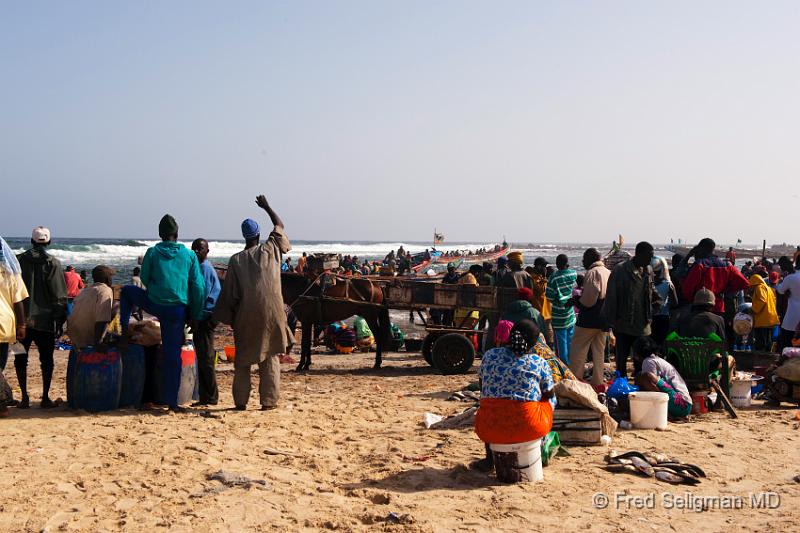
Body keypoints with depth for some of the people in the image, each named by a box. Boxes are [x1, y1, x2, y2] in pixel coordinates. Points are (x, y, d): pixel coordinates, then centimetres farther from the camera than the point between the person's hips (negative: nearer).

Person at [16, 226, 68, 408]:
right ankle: (45, 398, 8)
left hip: (22, 319, 1)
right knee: (46, 359, 8)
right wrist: (60, 321, 1)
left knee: (21, 358, 10)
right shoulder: (53, 263, -5)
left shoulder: (19, 260, 1)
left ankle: (25, 397, 9)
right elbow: (60, 296, -6)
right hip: (45, 320, -1)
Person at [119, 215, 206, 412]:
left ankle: (125, 331, 24)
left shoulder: (152, 252, 0)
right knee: (173, 354, 5)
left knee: (127, 290, 30)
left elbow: (144, 279, 10)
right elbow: (198, 287, 1)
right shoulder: (189, 255, 1)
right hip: (178, 310, 0)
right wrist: (196, 315, 8)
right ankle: (171, 401, 7)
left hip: (154, 304, 0)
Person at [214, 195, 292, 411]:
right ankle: (268, 400, 2)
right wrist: (267, 207, 30)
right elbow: (279, 225, 20)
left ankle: (241, 400, 10)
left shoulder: (236, 260, 2)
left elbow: (229, 293, 1)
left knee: (243, 358, 10)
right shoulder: (270, 249, 2)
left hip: (246, 314, 0)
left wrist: (230, 318, 9)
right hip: (271, 311, 0)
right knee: (270, 356, 5)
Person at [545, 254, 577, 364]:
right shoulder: (574, 274, -4)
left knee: (561, 344, 4)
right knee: (570, 343, 16)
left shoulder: (554, 277, -18)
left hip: (559, 318, -5)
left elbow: (549, 297, -15)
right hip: (571, 316, 5)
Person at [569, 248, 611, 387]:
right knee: (599, 352, 14)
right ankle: (597, 382, 18)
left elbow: (588, 298, -21)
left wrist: (576, 301, -3)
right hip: (605, 319, 8)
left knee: (577, 352, 1)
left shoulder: (592, 273, -14)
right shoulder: (609, 273, 10)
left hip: (589, 319, -8)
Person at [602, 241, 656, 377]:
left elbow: (649, 295, 15)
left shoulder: (649, 270, 7)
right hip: (624, 324, -5)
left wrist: (649, 317, 9)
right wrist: (611, 320, -8)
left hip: (642, 324, 5)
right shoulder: (620, 270, -10)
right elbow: (611, 296, -8)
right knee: (622, 357, 5)